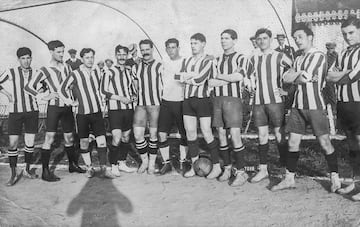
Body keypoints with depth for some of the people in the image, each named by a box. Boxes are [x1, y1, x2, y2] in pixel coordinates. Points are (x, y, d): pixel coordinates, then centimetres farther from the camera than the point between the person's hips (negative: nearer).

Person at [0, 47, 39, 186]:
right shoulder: (11, 72, -1)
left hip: (32, 111, 1)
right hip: (15, 112, -1)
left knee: (30, 142, 4)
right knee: (13, 143, -5)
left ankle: (27, 170, 22)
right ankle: (14, 174, 8)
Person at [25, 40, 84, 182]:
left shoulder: (67, 67, 11)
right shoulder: (45, 70, -5)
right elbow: (28, 87, -8)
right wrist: (44, 97, -12)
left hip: (67, 107, 5)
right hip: (54, 107, -5)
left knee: (69, 137, 12)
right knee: (49, 138, -7)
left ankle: (72, 165, 26)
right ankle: (45, 171, -2)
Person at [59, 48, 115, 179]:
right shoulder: (75, 74, -6)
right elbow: (62, 90, 0)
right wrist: (71, 102, -2)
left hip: (97, 112, 3)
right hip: (82, 113, -3)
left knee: (101, 140, -4)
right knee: (84, 142, 5)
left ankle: (104, 169, 0)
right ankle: (89, 168, 19)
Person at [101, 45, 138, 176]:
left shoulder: (129, 71, 12)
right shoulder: (109, 72, -5)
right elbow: (103, 91, -8)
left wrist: (134, 96, 2)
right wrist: (120, 98, -13)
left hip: (129, 108, 6)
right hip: (115, 109, -6)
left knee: (126, 138, 12)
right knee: (117, 139, -11)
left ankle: (122, 164, 25)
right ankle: (113, 166, 5)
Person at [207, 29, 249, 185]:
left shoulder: (241, 58, 3)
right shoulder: (217, 60, 17)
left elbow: (239, 76, -16)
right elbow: (210, 83, 6)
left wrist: (219, 76, -4)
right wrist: (229, 79, -7)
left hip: (233, 98, -5)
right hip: (217, 99, 5)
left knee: (235, 135, -10)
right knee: (221, 135, 6)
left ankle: (241, 171, -2)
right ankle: (227, 168, 18)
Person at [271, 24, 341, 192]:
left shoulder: (319, 56, -6)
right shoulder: (298, 59, 18)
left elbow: (305, 78, -15)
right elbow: (286, 78, 7)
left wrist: (295, 75, 3)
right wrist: (302, 75, -5)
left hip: (315, 105, -7)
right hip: (298, 105, 7)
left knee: (324, 142, -1)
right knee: (293, 142, 6)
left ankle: (335, 177, 15)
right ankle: (289, 178, 15)